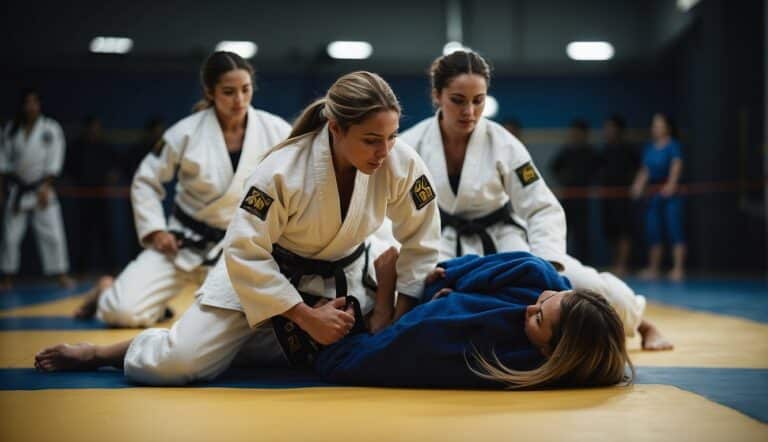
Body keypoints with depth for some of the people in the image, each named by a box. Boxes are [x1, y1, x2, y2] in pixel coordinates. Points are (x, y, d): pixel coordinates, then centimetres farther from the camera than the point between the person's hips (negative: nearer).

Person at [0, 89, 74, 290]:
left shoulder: (51, 128, -4)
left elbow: (54, 159, -9)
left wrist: (46, 187, -14)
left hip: (42, 188, -2)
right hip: (18, 189, 2)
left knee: (52, 233, -6)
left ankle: (61, 274, 1)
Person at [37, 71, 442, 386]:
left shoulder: (402, 163, -22)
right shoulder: (283, 170, -31)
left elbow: (421, 240, -8)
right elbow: (244, 252, -25)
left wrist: (398, 317, -13)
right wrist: (307, 317, -26)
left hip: (341, 278, 5)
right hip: (258, 273, -5)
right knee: (176, 365, -17)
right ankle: (100, 353, 17)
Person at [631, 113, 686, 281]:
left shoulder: (673, 146, -5)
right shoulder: (649, 147, 14)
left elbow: (676, 165, -18)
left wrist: (671, 184, -32)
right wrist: (638, 184, -1)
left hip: (670, 193, -6)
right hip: (653, 194, 7)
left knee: (674, 230, -8)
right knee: (653, 231, 9)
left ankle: (678, 268, -7)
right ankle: (653, 268, 17)